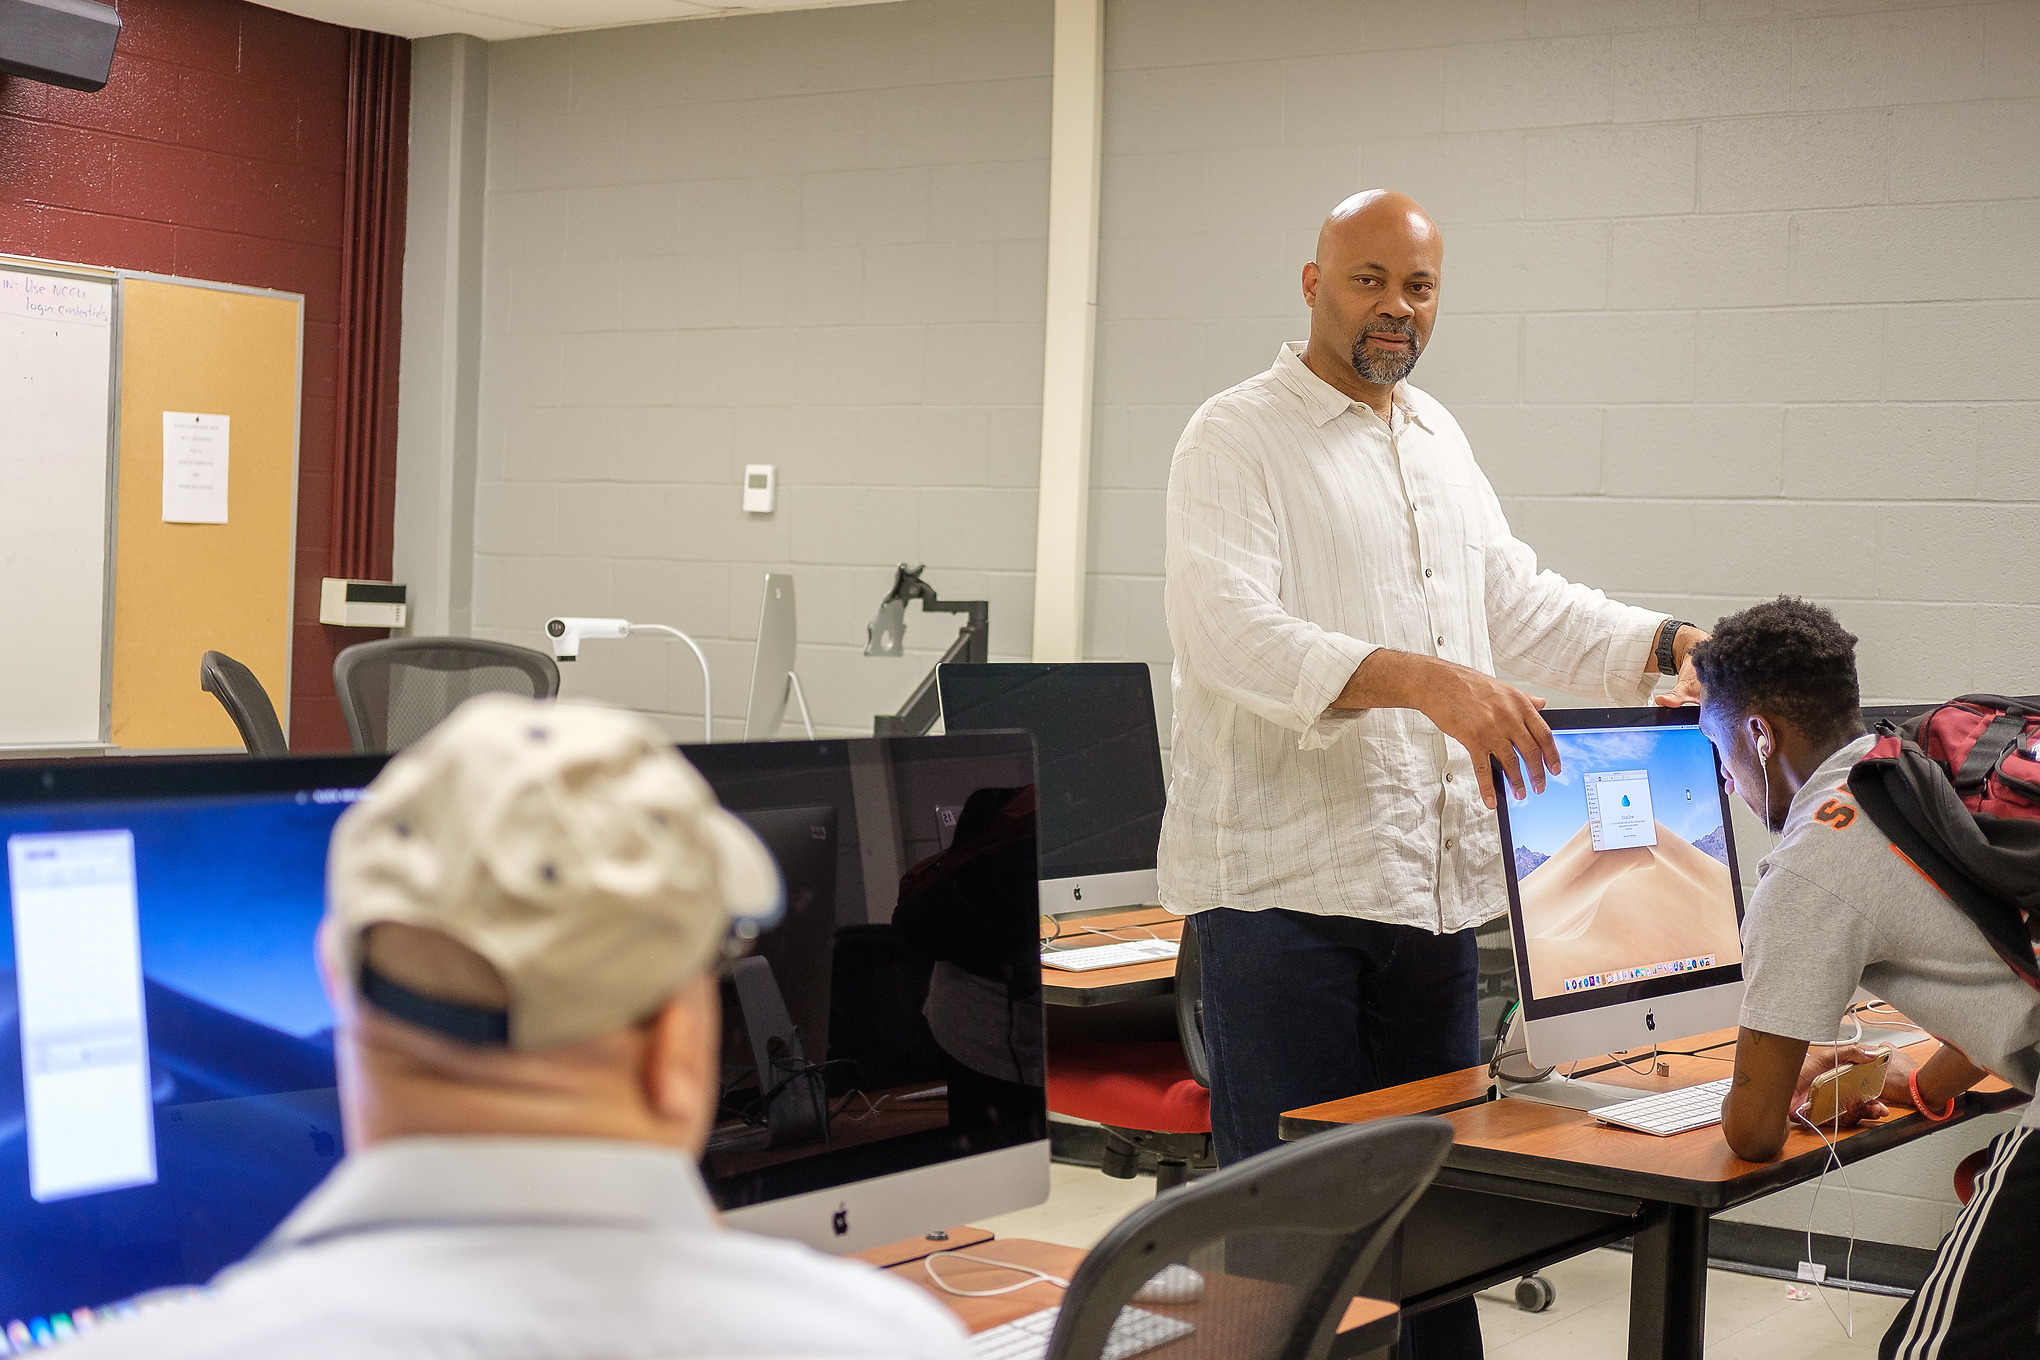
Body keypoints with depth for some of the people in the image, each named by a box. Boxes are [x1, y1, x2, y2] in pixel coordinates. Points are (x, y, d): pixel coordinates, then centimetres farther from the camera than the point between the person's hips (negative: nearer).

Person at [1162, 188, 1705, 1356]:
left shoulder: (1438, 437, 18)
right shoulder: (1238, 438, -7)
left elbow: (1516, 596, 25)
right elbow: (1230, 630, -22)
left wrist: (1664, 645, 10)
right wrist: (1421, 679, -33)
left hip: (1432, 875, 7)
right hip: (1284, 877, -7)